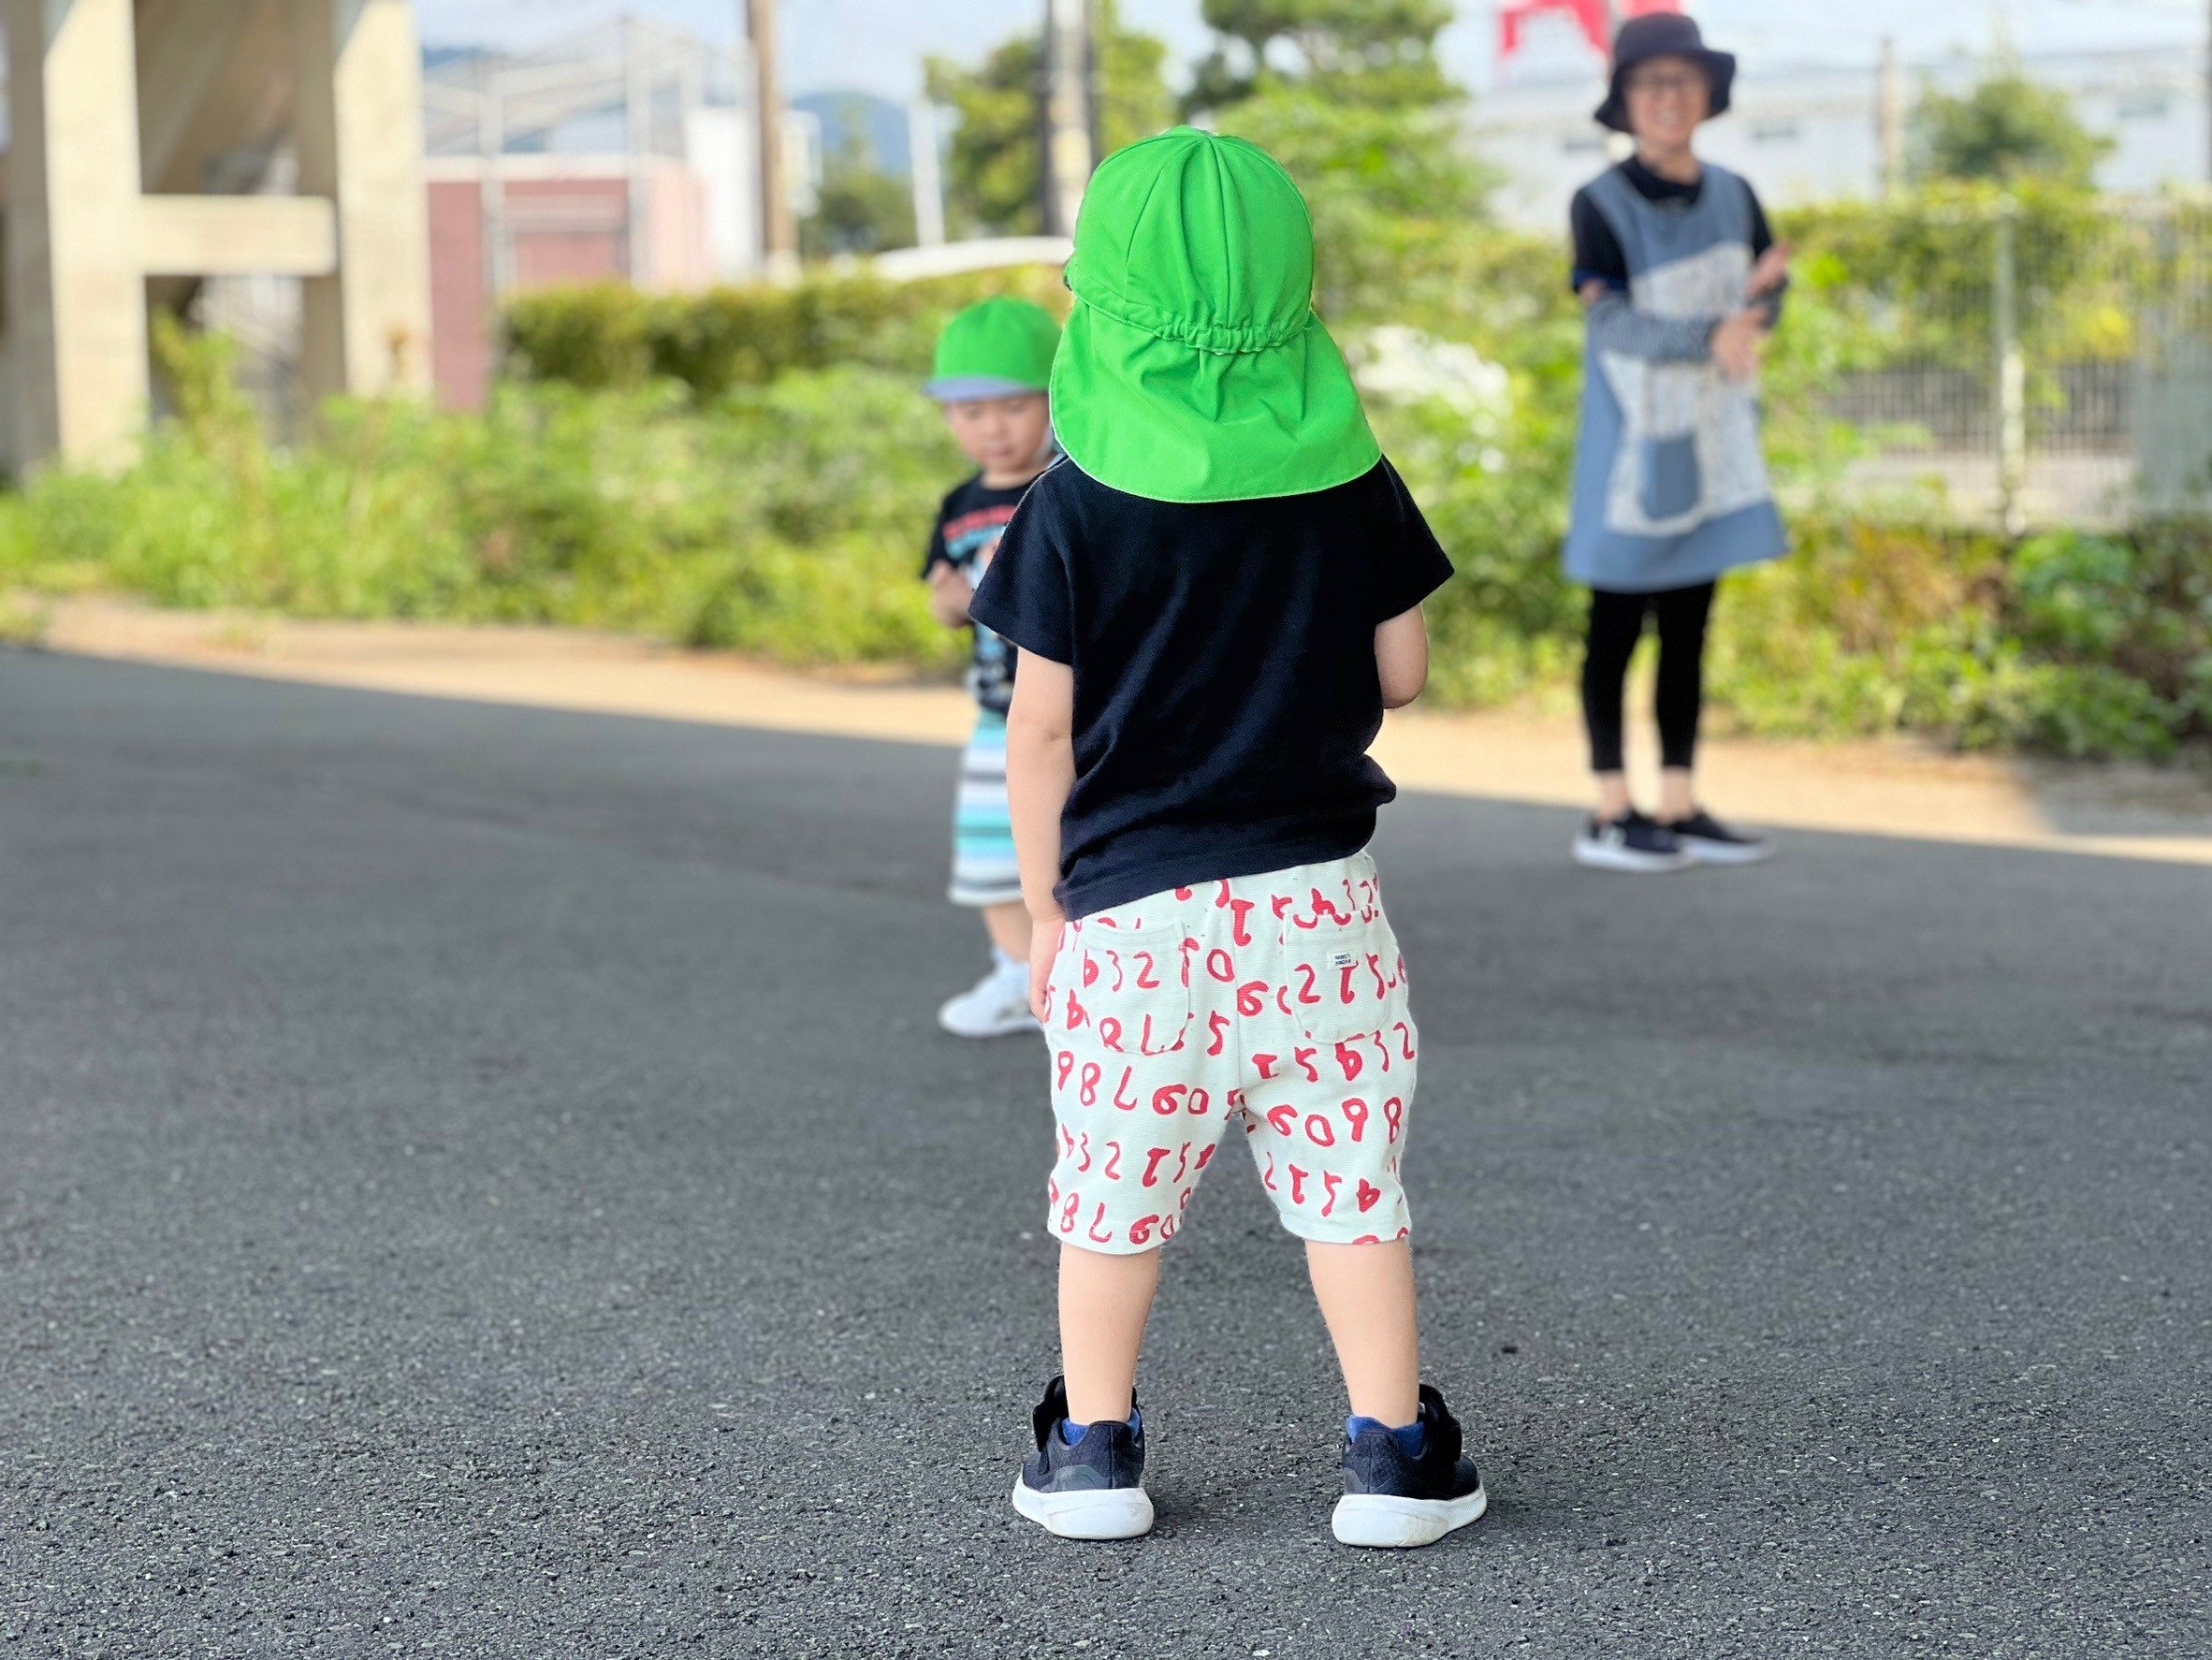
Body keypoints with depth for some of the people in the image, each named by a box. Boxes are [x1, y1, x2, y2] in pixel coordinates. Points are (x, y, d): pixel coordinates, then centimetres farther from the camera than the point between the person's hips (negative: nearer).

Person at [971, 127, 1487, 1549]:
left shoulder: (1077, 503, -8)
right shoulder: (1347, 477, -3)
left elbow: (1043, 726, -6)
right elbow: (1402, 674, 3)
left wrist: (1043, 904, 4)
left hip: (1130, 903, -1)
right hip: (1316, 895, 1)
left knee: (1115, 1187, 11)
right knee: (1349, 1177, 8)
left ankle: (1094, 1450, 19)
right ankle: (1393, 1452, 11)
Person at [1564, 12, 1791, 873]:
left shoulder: (1732, 197, 6)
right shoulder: (1601, 204, -10)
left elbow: (1756, 315, 13)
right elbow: (1612, 320, -19)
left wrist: (1761, 292, -11)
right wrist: (1708, 336, -31)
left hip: (1711, 448, 5)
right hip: (1631, 447, -5)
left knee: (1687, 631, 9)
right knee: (1617, 630, 1)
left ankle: (1680, 808, 14)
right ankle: (1610, 815, 7)